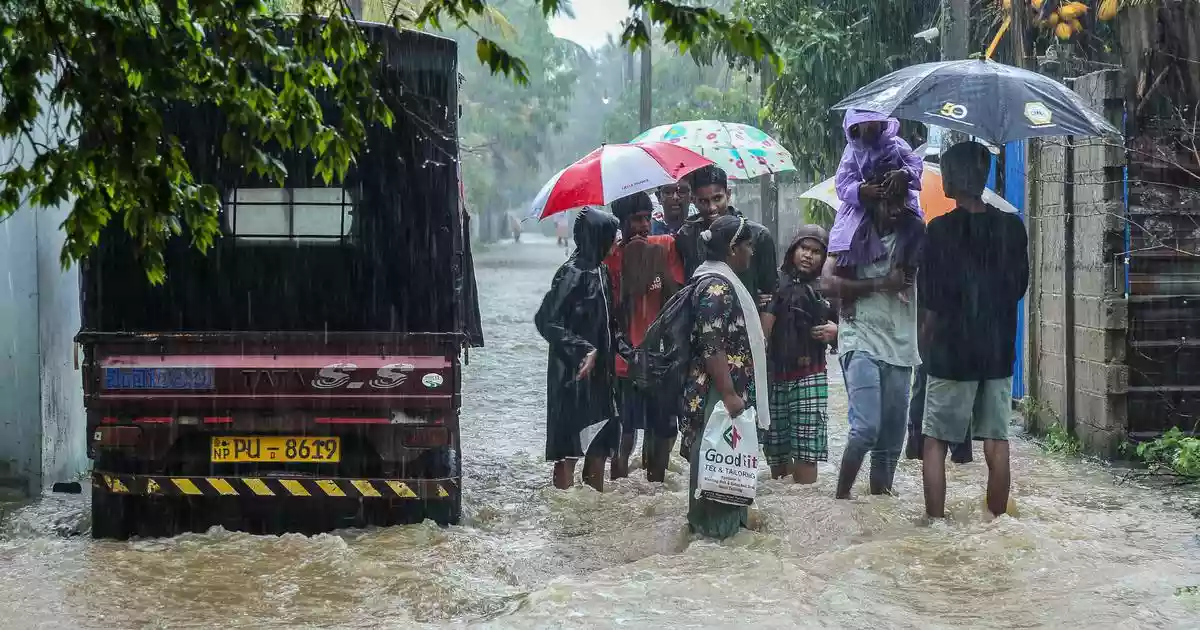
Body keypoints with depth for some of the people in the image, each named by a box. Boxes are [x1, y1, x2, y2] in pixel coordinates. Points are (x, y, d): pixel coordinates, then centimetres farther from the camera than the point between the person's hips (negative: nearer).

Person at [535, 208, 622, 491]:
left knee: (599, 444, 13)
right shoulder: (572, 273, -16)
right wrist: (582, 350, -22)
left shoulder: (600, 271, 9)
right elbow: (546, 320, -18)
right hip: (574, 372, -8)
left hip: (599, 370, 9)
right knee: (569, 446, -2)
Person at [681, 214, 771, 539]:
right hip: (718, 393, -10)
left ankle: (729, 520, 24)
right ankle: (714, 525, 4)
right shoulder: (716, 285, -18)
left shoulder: (723, 279, 14)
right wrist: (729, 395, -25)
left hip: (731, 389, 10)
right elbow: (711, 346, -24)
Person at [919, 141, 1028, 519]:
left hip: (953, 350, -4)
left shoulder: (941, 229, -11)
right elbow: (1020, 287, 9)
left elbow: (932, 300, -10)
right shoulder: (1011, 227, 1)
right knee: (997, 442, 9)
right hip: (999, 350, 4)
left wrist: (925, 340, 5)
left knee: (935, 442, 4)